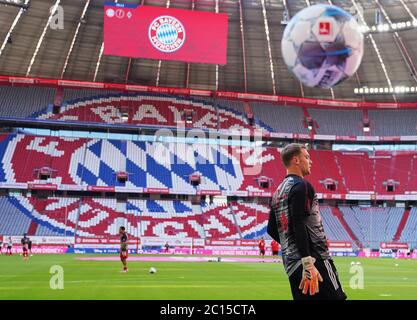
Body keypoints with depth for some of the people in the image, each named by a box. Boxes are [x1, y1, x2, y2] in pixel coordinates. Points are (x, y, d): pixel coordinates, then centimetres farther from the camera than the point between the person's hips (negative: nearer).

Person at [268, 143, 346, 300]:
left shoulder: (278, 192, 18)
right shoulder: (301, 185, -8)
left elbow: (271, 229, 21)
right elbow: (299, 225, -19)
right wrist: (308, 264, -23)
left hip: (291, 265, 9)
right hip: (315, 259, -9)